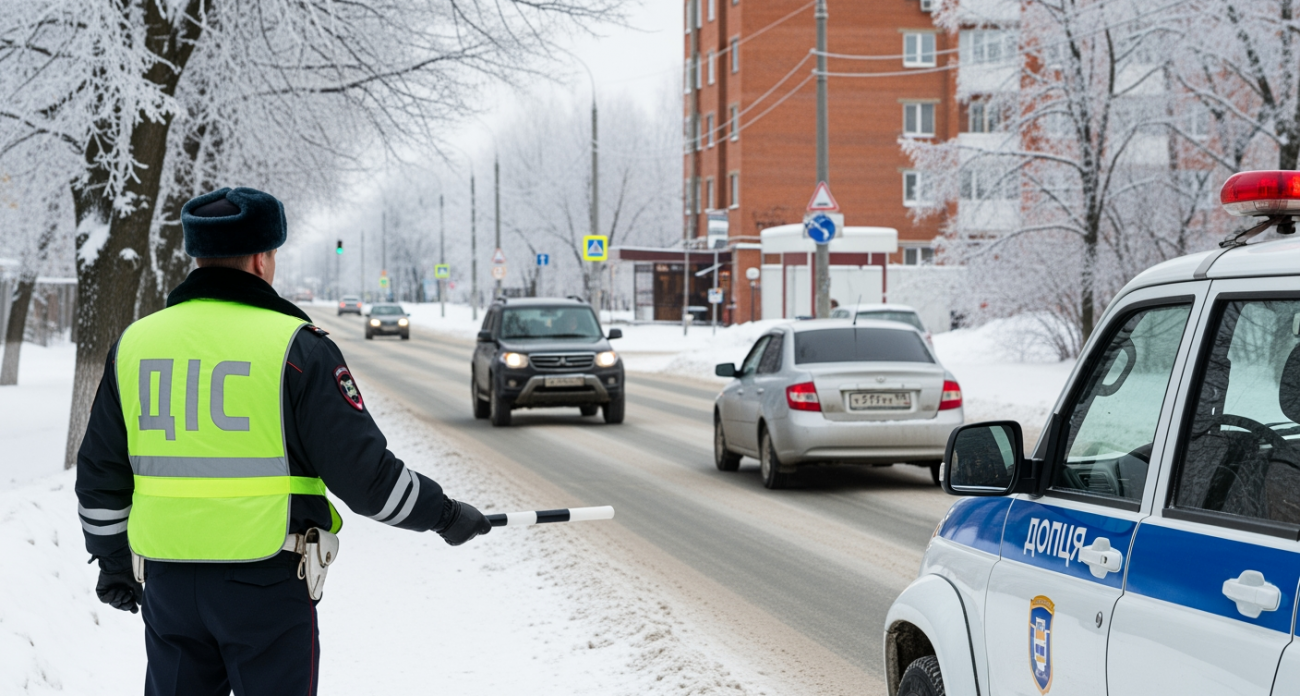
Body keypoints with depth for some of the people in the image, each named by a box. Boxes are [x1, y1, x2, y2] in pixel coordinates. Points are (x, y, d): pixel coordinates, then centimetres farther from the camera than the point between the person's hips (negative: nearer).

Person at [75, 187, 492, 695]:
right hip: (268, 579, -4)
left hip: (167, 583, 5)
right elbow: (364, 473, -11)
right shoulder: (294, 347, -10)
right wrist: (444, 515, 3)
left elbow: (100, 475, 13)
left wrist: (112, 561, 26)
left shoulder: (134, 343, 5)